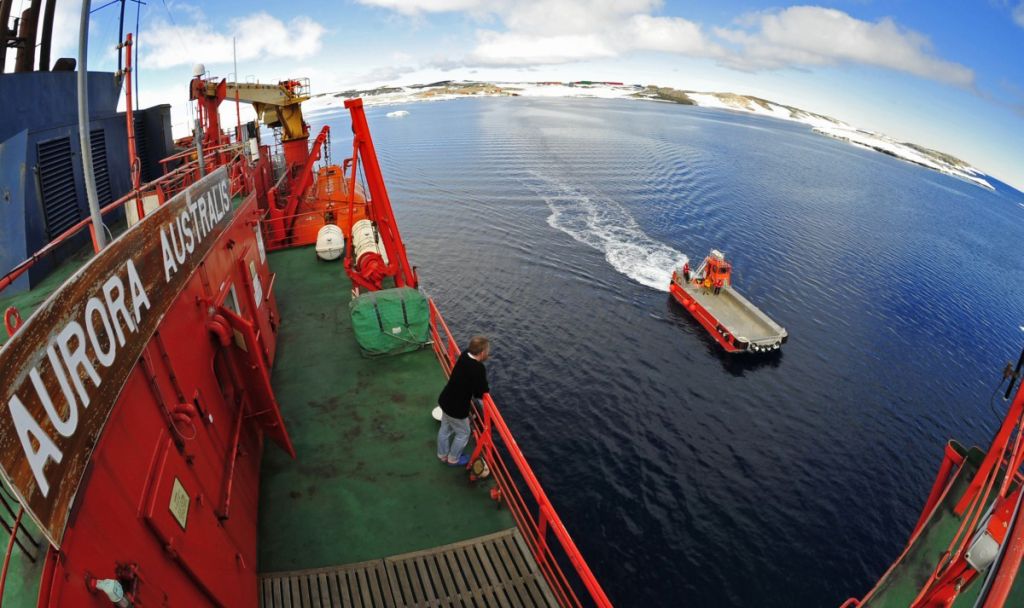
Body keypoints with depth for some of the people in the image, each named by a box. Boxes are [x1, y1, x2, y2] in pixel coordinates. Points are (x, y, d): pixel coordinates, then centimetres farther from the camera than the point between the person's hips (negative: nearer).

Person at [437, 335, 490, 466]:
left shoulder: (465, 355, -11)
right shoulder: (479, 369, -33)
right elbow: (480, 393, -26)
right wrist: (487, 389, -3)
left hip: (445, 400, 8)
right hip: (456, 408, -8)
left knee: (445, 429, 28)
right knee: (463, 434, 19)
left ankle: (442, 455, 50)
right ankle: (453, 459, 39)